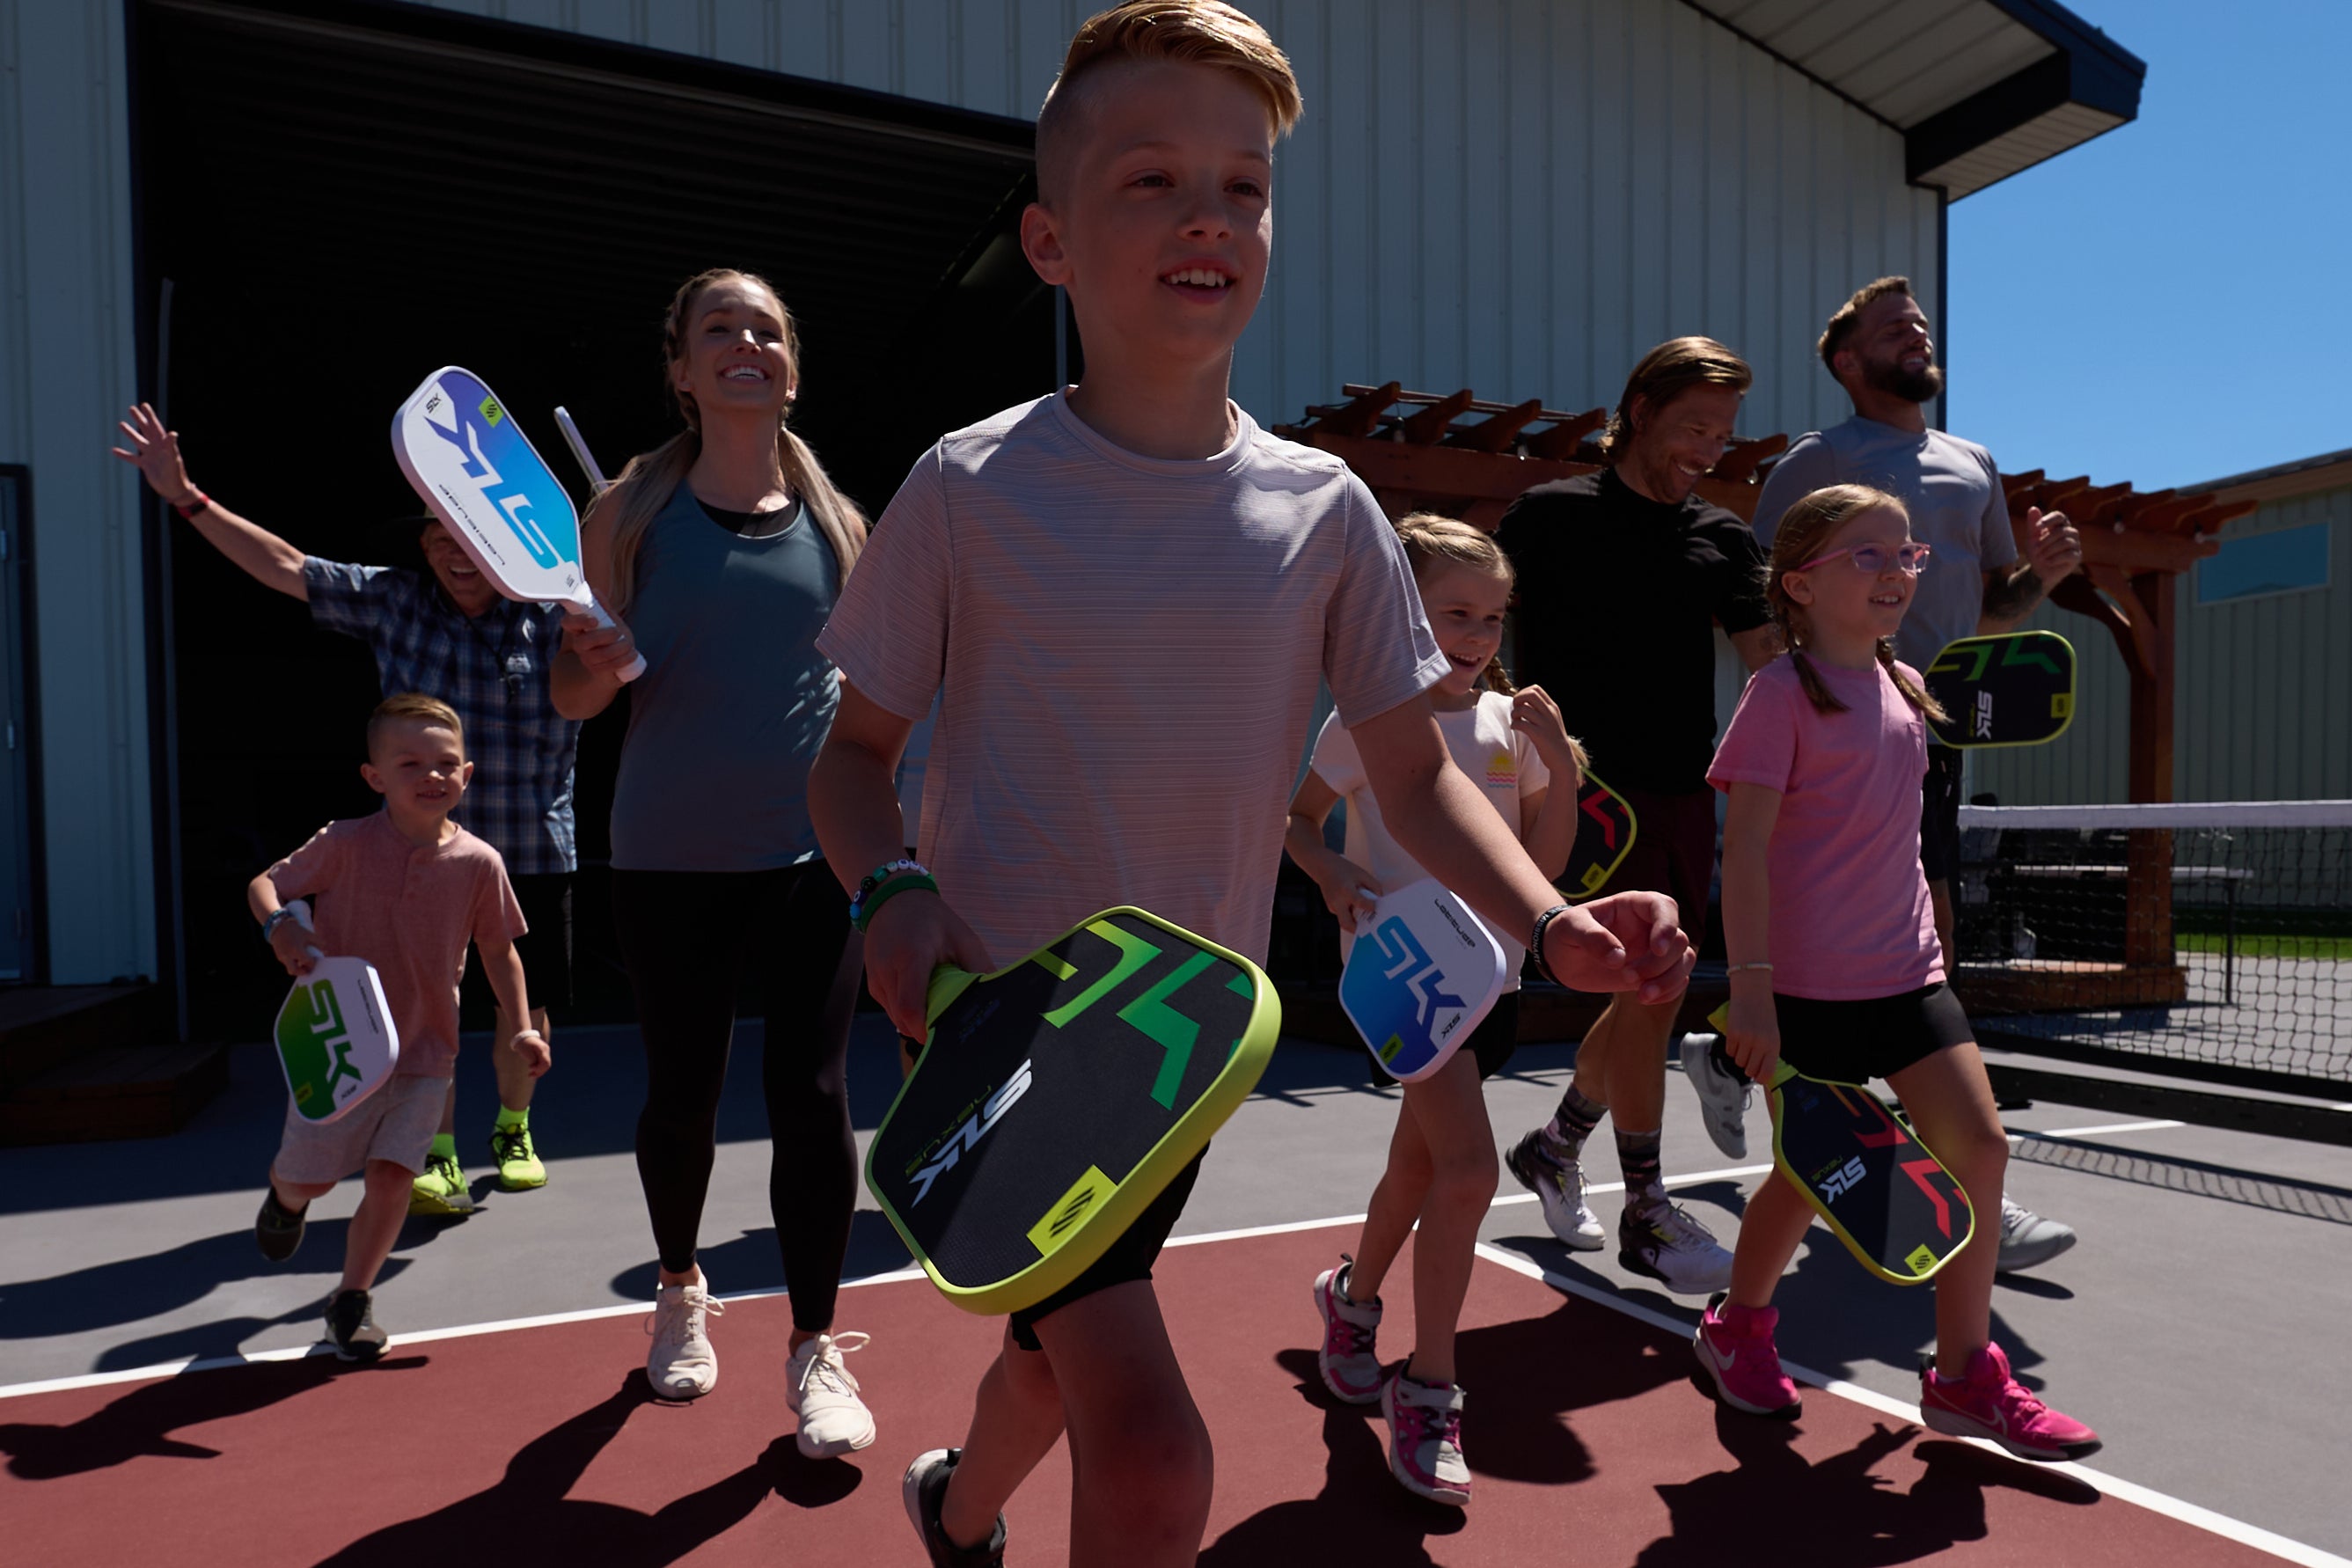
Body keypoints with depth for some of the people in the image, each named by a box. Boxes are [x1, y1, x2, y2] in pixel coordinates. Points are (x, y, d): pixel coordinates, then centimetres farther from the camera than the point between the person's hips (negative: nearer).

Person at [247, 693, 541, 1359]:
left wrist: (522, 1027, -6)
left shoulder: (479, 862, -7)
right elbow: (264, 884, -2)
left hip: (424, 1054, 1)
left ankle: (353, 1297, 19)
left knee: (391, 1175, -5)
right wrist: (280, 926, -25)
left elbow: (499, 951, 3)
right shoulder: (345, 844, -12)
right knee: (310, 1177, 11)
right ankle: (285, 1196, 51)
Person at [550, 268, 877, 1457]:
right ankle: (681, 1291, 41)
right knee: (682, 1087, 14)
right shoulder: (629, 515, 0)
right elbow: (572, 696, 2)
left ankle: (815, 1346, 17)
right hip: (669, 857, 0)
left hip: (812, 852, 0)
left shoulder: (837, 523, 4)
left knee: (810, 1093, -2)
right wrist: (598, 665, -20)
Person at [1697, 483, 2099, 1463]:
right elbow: (1745, 847, -17)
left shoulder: (1907, 688, 10)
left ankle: (1964, 1376, 18)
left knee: (1977, 1145, 2)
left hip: (1907, 970, 7)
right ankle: (1737, 1327, 31)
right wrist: (1751, 987, -22)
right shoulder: (1782, 694, -12)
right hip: (1810, 982, -7)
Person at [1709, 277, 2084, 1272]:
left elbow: (1992, 608, 24)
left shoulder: (1974, 466, 21)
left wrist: (2044, 572, 4)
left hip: (1936, 731, 7)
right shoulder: (1818, 460, 1)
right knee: (1925, 946, -13)